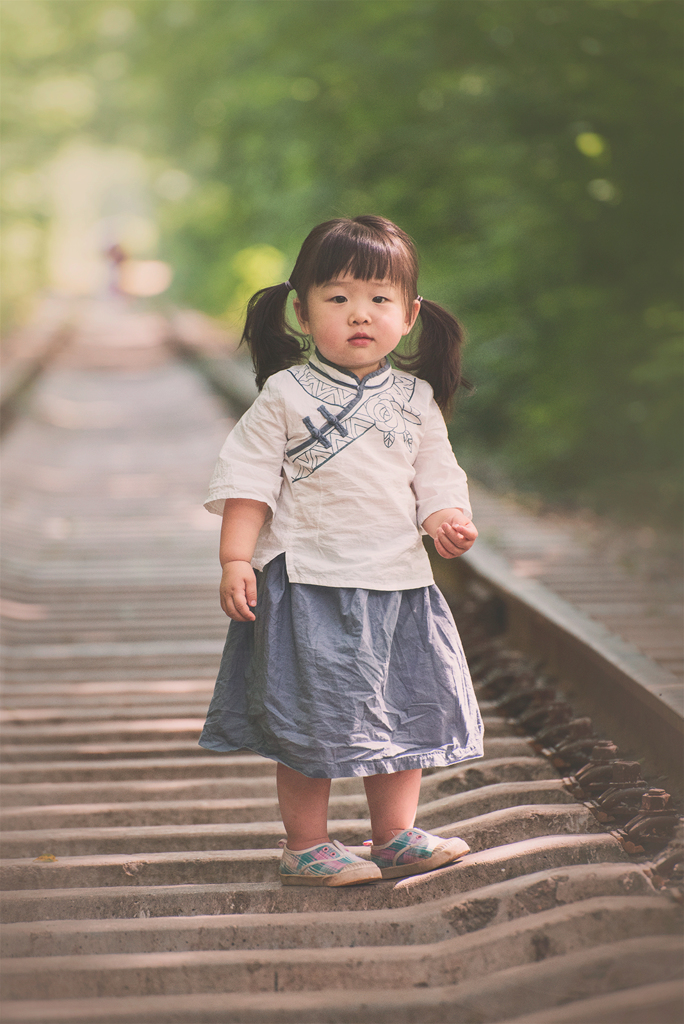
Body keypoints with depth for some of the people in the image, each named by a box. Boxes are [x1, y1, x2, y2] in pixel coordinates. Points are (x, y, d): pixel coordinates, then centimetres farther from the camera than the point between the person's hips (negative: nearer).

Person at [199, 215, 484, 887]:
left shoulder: (415, 398, 7)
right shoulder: (286, 393, -4)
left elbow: (434, 477, 11)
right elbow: (249, 478, -4)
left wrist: (447, 520, -10)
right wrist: (236, 560, -12)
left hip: (397, 580, 4)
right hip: (308, 580, -4)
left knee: (407, 710, 10)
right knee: (311, 717, -1)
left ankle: (395, 837, 25)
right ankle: (305, 848, 13)